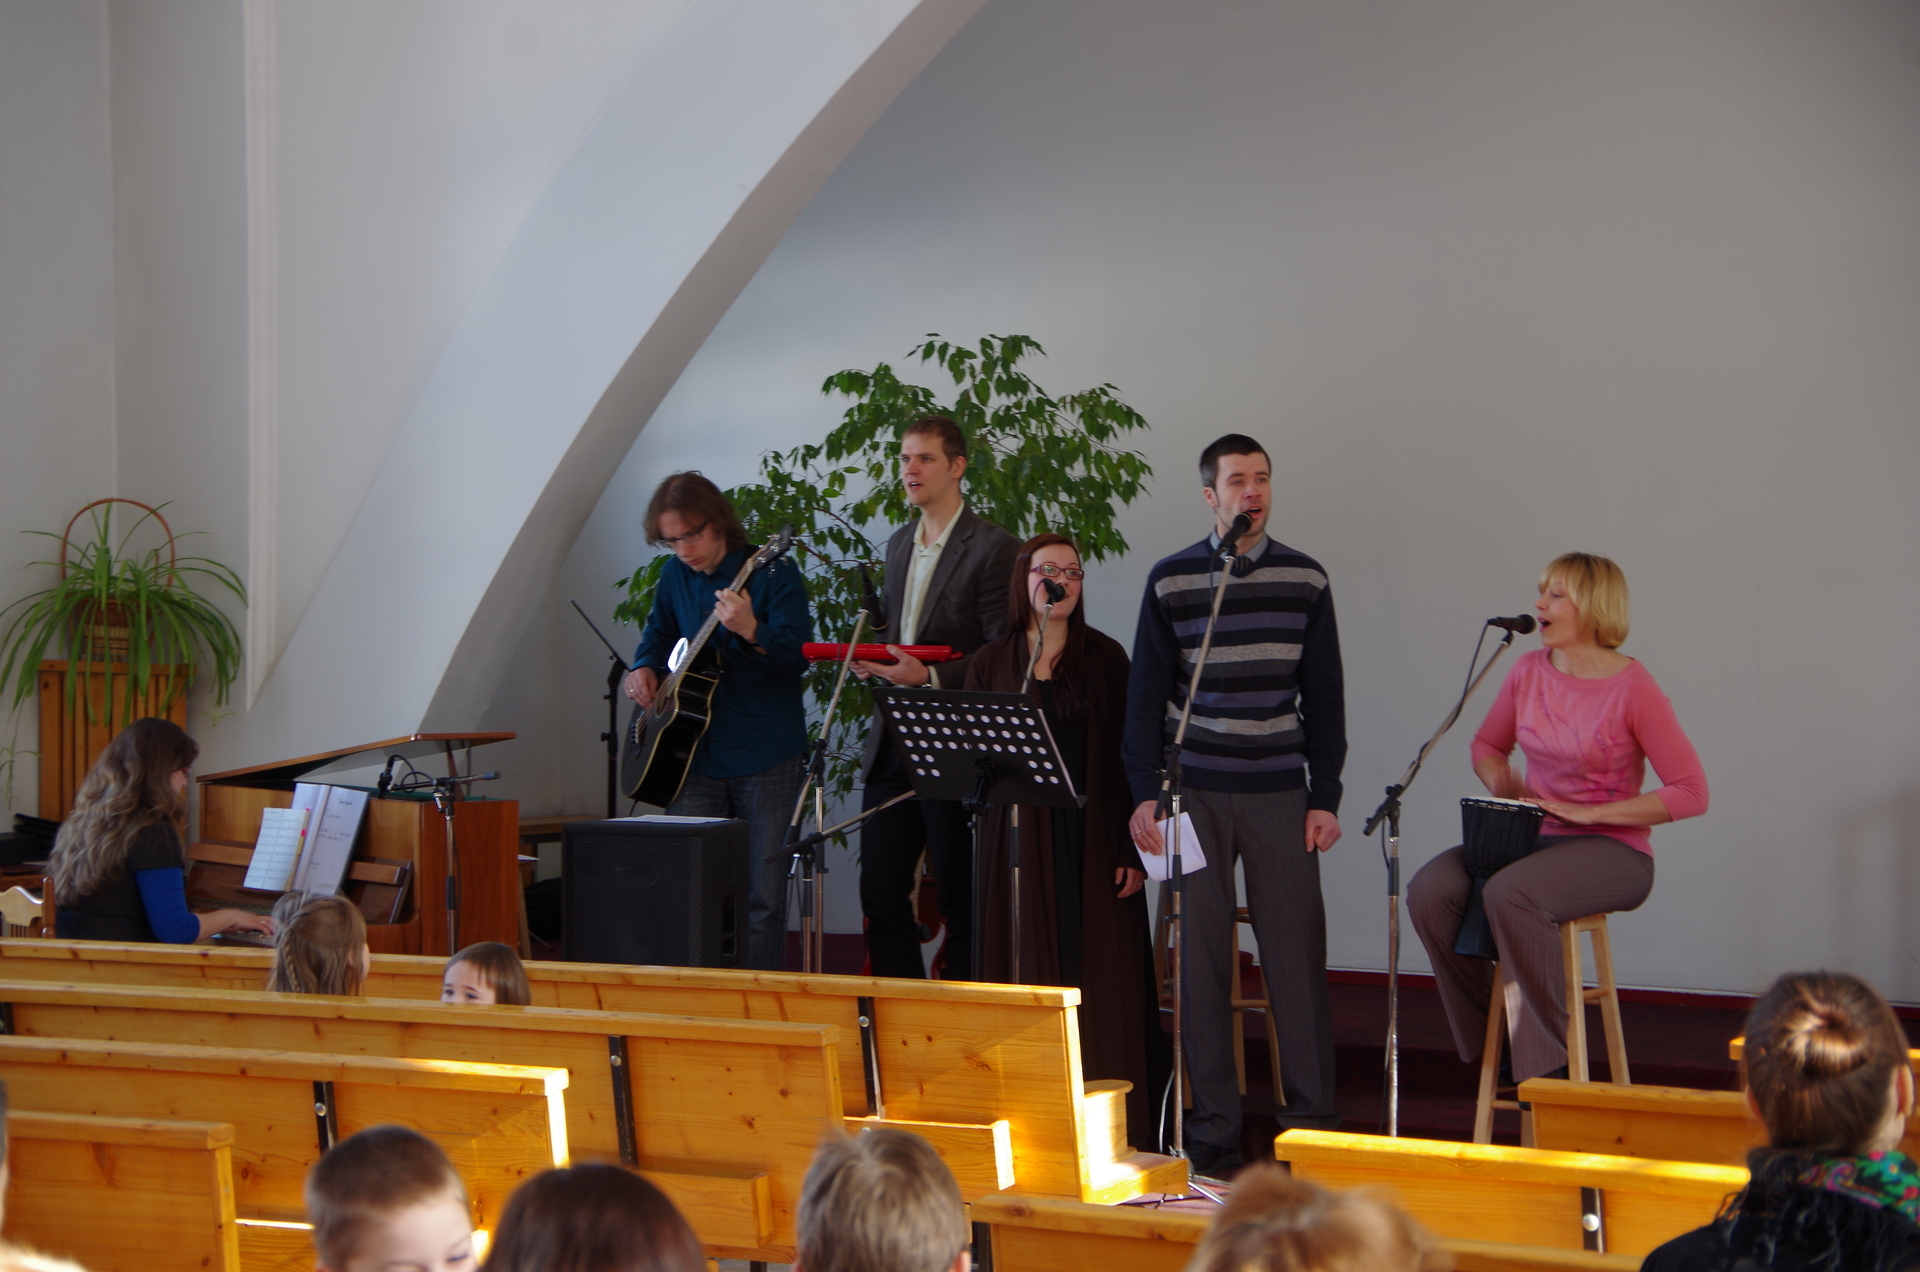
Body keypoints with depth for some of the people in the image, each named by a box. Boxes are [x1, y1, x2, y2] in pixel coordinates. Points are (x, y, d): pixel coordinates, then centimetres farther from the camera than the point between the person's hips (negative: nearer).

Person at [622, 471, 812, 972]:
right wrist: (645, 668, 6)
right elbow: (658, 634, 27)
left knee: (761, 893, -2)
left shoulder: (771, 572, -8)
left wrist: (751, 630, -35)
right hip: (696, 752, 5)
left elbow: (798, 657, -17)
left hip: (765, 757, -5)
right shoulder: (676, 577, 9)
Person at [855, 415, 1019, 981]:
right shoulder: (899, 545, 17)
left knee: (960, 902, 0)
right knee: (880, 895, 7)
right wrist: (874, 660, 4)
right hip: (892, 744, 7)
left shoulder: (993, 547, -9)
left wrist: (930, 677, -22)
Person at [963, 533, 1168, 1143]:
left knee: (1101, 976, -2)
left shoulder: (1104, 657, 5)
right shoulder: (990, 664, 8)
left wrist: (1133, 847, -6)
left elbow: (1129, 754, 1)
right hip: (1020, 838, 1)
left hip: (1094, 840, -1)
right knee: (1029, 978, 0)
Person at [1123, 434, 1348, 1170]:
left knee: (1296, 952, -2)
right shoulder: (1170, 582, 3)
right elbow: (1146, 696, 4)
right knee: (1201, 958, 0)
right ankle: (1213, 1124, 6)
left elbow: (1324, 696, 9)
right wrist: (1145, 793, -3)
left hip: (1280, 794, 1)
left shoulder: (1304, 580, 7)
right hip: (1195, 792, -1)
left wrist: (1326, 796, 3)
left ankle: (1311, 1120, 5)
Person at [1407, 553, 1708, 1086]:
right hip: (1533, 838, 6)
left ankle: (1547, 1059, -22)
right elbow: (1487, 745, 23)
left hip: (1611, 851, -6)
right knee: (1430, 890, -21)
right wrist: (1503, 785, 0)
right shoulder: (1529, 671, 6)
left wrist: (1587, 812, -17)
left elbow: (1691, 793, -14)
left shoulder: (1633, 688, -12)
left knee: (1510, 893, -35)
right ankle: (1488, 1036, -2)